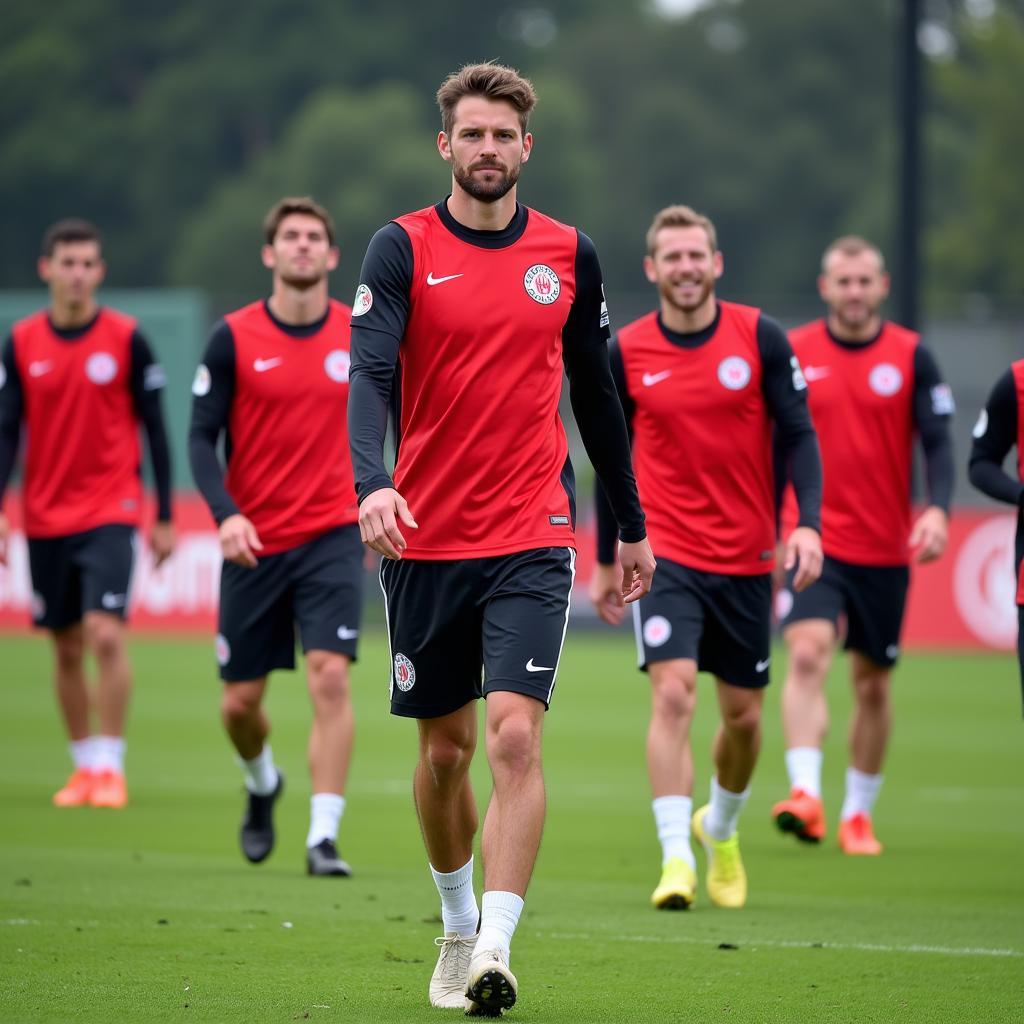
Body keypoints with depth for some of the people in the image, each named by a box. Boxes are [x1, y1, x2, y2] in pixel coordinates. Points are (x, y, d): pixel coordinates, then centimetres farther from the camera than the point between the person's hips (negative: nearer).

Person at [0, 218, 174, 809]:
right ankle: (84, 766, 20)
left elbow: (155, 428, 2)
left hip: (112, 511, -3)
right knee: (67, 649, 8)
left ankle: (111, 767, -7)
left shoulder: (127, 338, -3)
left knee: (106, 634, -16)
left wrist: (165, 516, 2)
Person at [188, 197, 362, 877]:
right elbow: (202, 436, -4)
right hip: (254, 542, 0)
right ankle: (262, 783, 40)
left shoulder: (360, 335, 2)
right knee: (241, 701, 6)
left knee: (330, 676, -17)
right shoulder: (234, 337, -3)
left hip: (332, 537, 0)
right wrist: (225, 512, -18)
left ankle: (324, 838, -15)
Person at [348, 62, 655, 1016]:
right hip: (424, 541, 0)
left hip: (532, 541, 0)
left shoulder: (569, 254, 6)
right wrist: (372, 484, -34)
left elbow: (595, 393, 16)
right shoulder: (402, 249, -3)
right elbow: (369, 373, -16)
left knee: (515, 737, -15)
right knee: (444, 747, 11)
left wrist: (631, 524, 19)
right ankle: (458, 924, 33)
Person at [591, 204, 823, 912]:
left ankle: (720, 829, 38)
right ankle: (677, 860, -20)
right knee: (673, 694, -19)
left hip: (747, 558, 1)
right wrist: (606, 560, 14)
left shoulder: (760, 337, -3)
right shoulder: (626, 352, -1)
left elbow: (799, 434, -2)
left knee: (743, 715, 10)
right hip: (665, 554, -1)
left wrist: (808, 522, -17)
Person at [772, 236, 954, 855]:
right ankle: (806, 793, -30)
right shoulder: (794, 353, 2)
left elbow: (939, 444, -4)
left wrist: (938, 509, -22)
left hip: (884, 549, 1)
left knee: (873, 682, 9)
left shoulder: (911, 356, 0)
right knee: (808, 654, -22)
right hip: (814, 541, -1)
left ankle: (859, 812, 23)